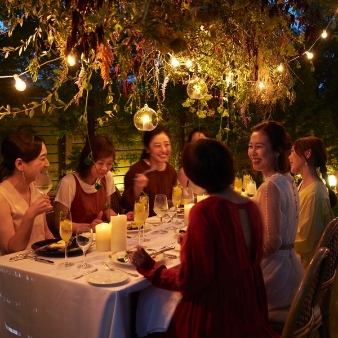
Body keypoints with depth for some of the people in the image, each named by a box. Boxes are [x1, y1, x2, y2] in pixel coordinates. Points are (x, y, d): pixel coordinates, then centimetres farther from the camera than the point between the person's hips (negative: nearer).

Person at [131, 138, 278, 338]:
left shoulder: (204, 211, -24)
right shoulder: (251, 207, 0)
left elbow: (192, 279, -23)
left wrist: (149, 268, -7)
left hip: (214, 312, -6)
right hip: (248, 304, 7)